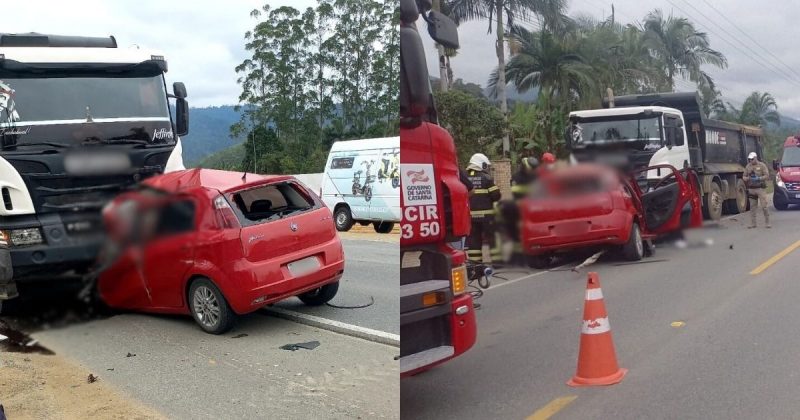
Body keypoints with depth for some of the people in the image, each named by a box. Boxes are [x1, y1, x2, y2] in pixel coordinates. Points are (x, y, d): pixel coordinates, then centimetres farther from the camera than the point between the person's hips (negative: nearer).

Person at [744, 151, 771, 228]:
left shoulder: (762, 165, -1)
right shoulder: (748, 166, 11)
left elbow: (767, 176, -6)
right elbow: (744, 177, 14)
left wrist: (758, 178, -20)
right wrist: (748, 178, -9)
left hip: (760, 188, -4)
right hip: (751, 189, 4)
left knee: (764, 206, -7)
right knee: (752, 207, 5)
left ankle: (767, 223, 1)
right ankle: (752, 223, 10)